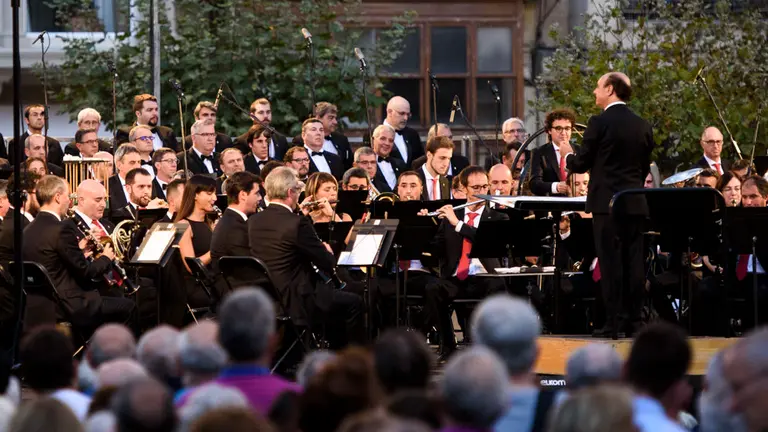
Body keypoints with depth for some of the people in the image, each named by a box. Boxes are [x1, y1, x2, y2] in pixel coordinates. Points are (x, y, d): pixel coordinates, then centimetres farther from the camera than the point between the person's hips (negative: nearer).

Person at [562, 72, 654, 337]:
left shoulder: (599, 123, -9)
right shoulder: (643, 126, 9)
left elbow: (580, 164, -5)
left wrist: (568, 155, 16)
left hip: (607, 202, -5)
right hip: (635, 203, 5)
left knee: (610, 262, -4)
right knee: (633, 261, 7)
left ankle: (613, 322, -6)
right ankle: (633, 320, 7)